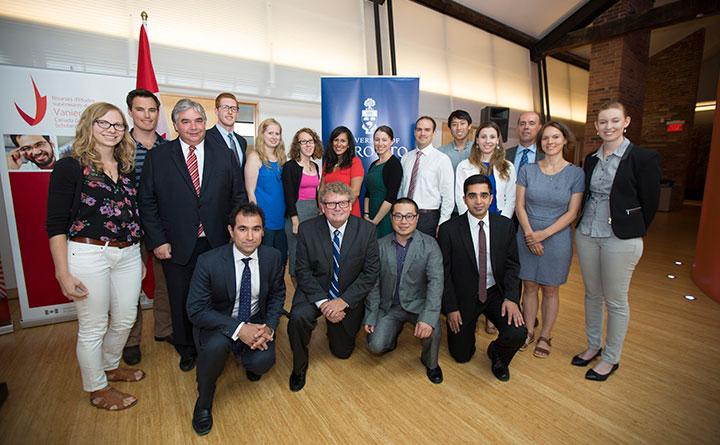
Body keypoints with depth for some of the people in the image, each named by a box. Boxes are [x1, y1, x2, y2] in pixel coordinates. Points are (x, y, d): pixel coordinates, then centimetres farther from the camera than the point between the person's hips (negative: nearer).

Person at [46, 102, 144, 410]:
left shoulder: (127, 169, 10)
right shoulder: (70, 167, -6)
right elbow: (55, 225, -8)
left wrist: (140, 257, 14)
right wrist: (63, 274, -12)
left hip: (128, 254, 6)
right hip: (88, 255, -5)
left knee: (125, 319, 15)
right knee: (93, 327, 8)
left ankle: (110, 367, 42)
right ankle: (97, 389, 29)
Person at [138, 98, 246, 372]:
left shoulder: (226, 156, 4)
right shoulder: (157, 157, 1)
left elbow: (239, 196, 5)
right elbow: (147, 202, 1)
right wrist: (157, 241, -5)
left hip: (217, 244, 1)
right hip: (177, 247, 0)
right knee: (181, 302, 15)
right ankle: (186, 351, 38)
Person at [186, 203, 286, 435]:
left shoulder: (273, 257, -12)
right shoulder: (208, 262, -21)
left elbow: (277, 294, 2)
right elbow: (196, 310, -19)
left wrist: (269, 327, -16)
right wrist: (239, 329, -29)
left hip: (256, 319, 2)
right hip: (218, 322, -2)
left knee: (262, 362, -23)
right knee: (217, 345, -34)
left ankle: (251, 362, 19)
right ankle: (204, 401, -1)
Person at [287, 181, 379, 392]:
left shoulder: (367, 230, -13)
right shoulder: (307, 229, -12)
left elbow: (371, 272, -11)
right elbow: (303, 270, -11)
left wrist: (344, 301, -20)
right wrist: (322, 302, -23)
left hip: (349, 297, 1)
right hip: (315, 291, -1)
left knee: (342, 351, 12)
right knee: (298, 317, -32)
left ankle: (336, 328, 47)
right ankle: (300, 366, -2)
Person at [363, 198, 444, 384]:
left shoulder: (429, 244, -7)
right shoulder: (380, 246, -2)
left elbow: (436, 281, -17)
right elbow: (374, 284, 3)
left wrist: (427, 318, -29)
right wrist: (370, 316, -3)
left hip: (418, 303, -1)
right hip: (389, 306, 2)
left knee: (432, 330, -29)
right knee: (375, 346, -14)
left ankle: (430, 363, 7)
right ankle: (393, 333, 23)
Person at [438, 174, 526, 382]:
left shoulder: (506, 226, -5)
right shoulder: (449, 230, -14)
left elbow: (512, 265, 1)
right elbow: (444, 273, -8)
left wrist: (511, 298, -13)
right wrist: (450, 308, -10)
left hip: (495, 293, 2)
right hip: (463, 296, -1)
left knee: (517, 334, -22)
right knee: (461, 356, 7)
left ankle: (497, 353, 15)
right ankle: (467, 326, 40)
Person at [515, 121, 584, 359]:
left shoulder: (576, 173, -2)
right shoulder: (527, 170, 1)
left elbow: (572, 213, -6)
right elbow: (519, 206, -1)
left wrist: (543, 234, -15)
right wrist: (529, 234, -13)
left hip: (557, 238, -1)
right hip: (527, 237, 1)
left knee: (550, 289, 9)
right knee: (529, 286, 9)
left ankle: (545, 336, 26)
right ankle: (529, 332, 26)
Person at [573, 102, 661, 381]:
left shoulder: (644, 158, -7)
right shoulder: (591, 159, 9)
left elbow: (650, 203, -2)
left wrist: (633, 233, 5)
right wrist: (587, 223, 14)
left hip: (621, 239, -5)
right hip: (586, 234, 5)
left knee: (615, 301, 6)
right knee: (592, 294, 15)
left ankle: (611, 358, 23)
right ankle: (593, 345, 33)